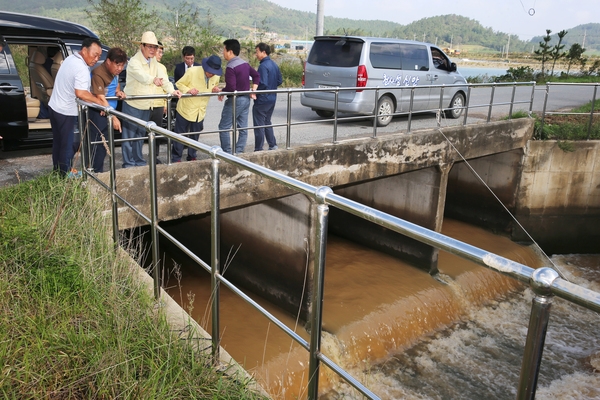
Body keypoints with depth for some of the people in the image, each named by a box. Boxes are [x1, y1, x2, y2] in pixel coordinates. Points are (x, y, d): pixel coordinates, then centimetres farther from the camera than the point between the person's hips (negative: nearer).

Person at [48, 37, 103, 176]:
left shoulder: (70, 58, 7)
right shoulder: (82, 69, -23)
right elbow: (80, 93, -34)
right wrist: (99, 101, -23)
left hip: (54, 106, 9)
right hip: (66, 112, -9)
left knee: (57, 142, 19)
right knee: (67, 145, 3)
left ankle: (57, 171, 31)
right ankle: (64, 175, 11)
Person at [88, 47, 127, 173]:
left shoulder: (115, 71, 3)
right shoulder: (98, 74, -23)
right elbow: (101, 99, -29)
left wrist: (118, 92, 0)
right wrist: (114, 117, -35)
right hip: (99, 113, -9)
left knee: (104, 144, 16)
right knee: (97, 144, -7)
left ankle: (99, 171, 26)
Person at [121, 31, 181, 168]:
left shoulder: (154, 62, 9)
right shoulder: (134, 61, -16)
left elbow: (163, 77, 1)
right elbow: (141, 75, -37)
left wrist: (172, 90, -16)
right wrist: (153, 79, -57)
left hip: (146, 106, 7)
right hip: (132, 105, -7)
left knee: (140, 135, 16)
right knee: (129, 136, -2)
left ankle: (139, 161, 26)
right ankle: (128, 164, 5)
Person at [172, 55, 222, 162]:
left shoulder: (216, 76, -4)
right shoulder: (192, 71, -18)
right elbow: (179, 84, -8)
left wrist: (215, 90, -11)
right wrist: (188, 90, -29)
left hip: (200, 111, 4)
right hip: (186, 109, -4)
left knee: (195, 136, 13)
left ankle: (192, 157, 28)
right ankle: (176, 158, 16)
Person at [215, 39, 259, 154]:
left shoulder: (230, 67, -18)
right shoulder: (245, 64, 8)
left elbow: (231, 88, -24)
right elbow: (256, 75, 17)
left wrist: (221, 92, -8)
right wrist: (253, 90, 12)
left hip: (235, 100, -9)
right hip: (246, 99, 9)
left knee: (224, 127, 1)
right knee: (243, 128, 8)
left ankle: (227, 153, 2)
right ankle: (239, 152, 13)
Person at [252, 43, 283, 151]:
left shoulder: (263, 66, -19)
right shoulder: (274, 65, 9)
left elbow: (263, 84, -25)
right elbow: (280, 80, 13)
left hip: (262, 100, -9)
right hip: (272, 99, 9)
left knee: (259, 125, 0)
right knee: (267, 122, 21)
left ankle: (258, 149, 5)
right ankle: (273, 145, 23)